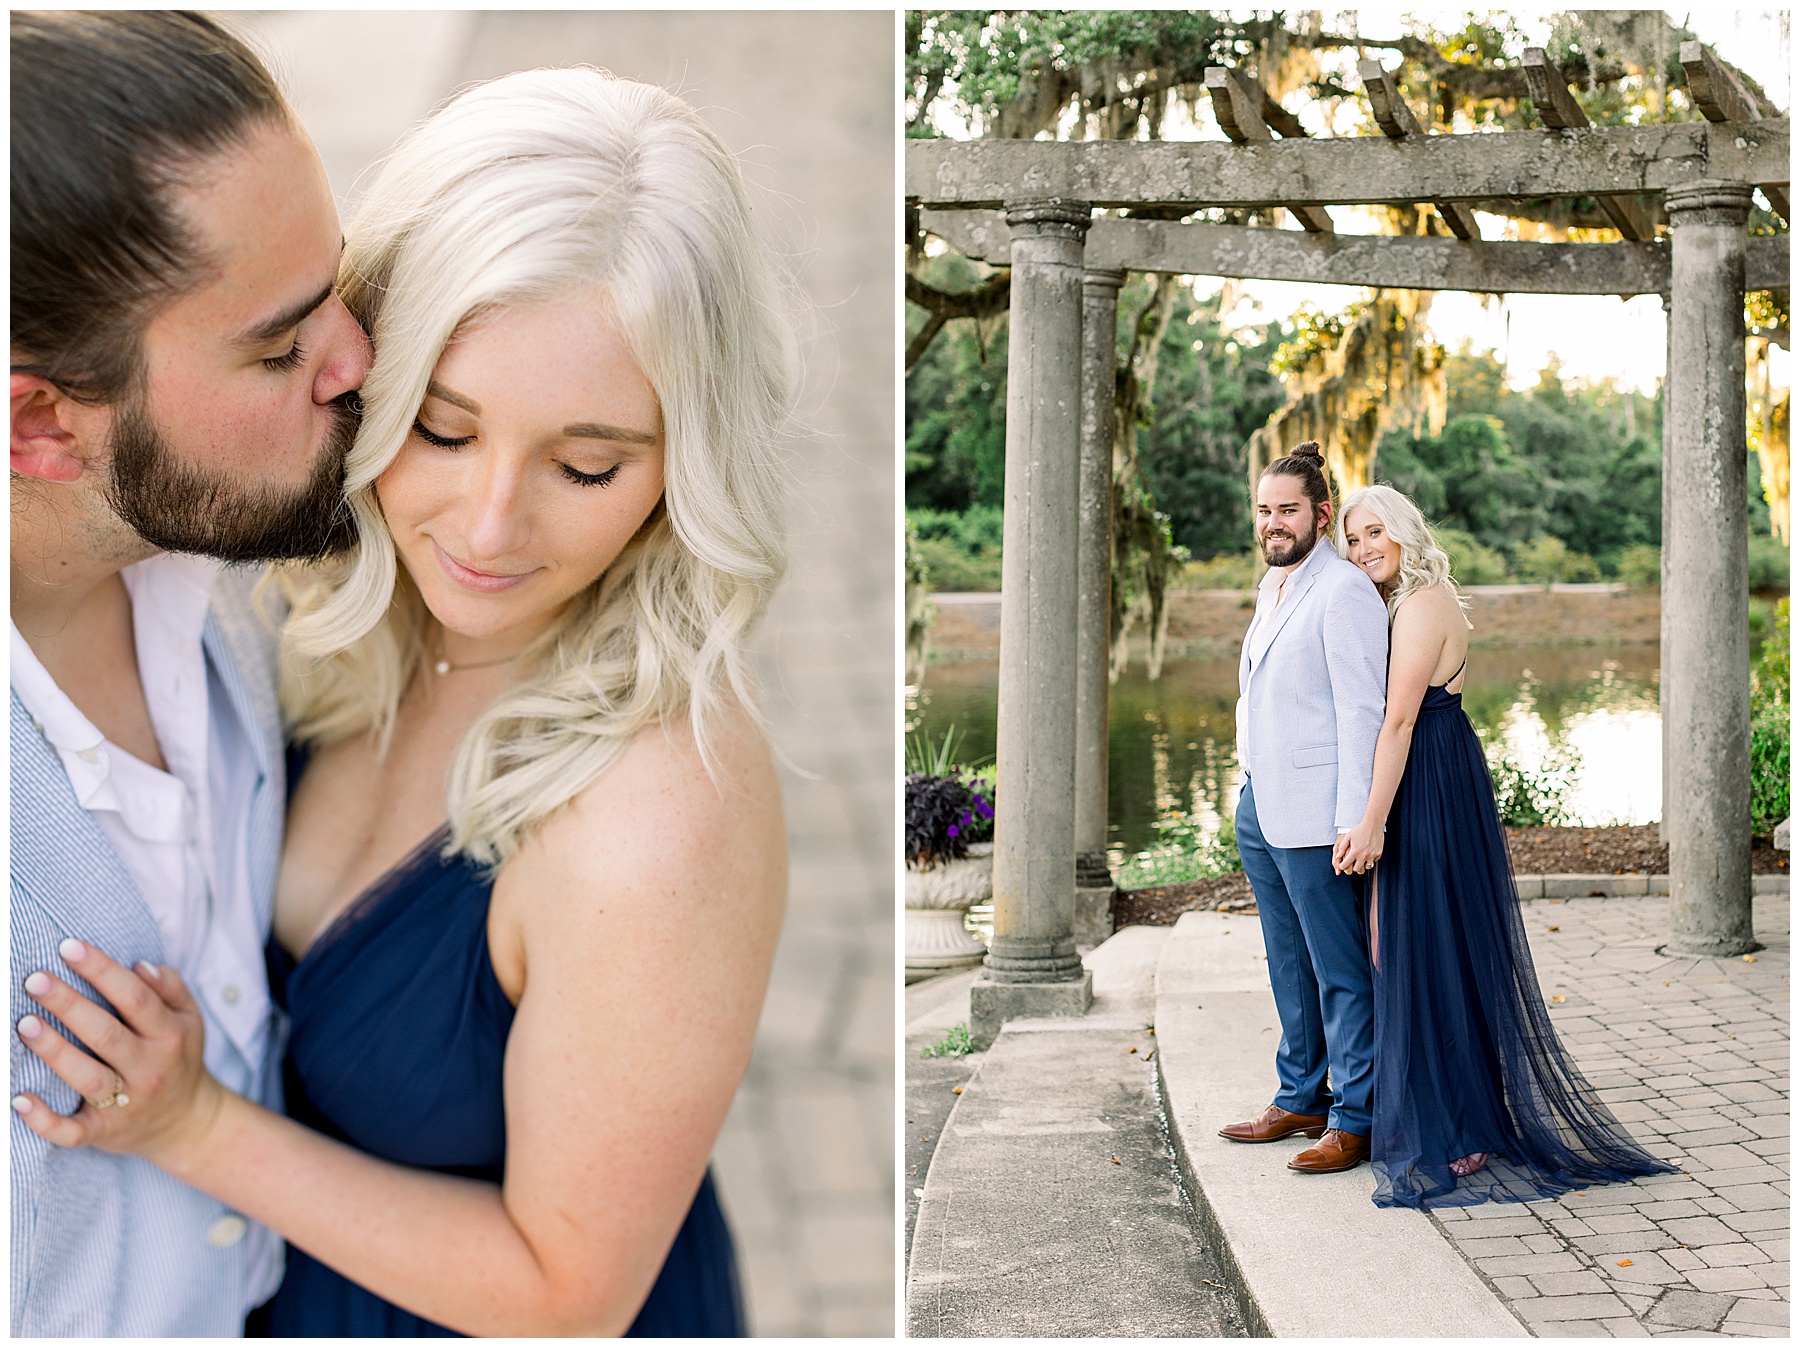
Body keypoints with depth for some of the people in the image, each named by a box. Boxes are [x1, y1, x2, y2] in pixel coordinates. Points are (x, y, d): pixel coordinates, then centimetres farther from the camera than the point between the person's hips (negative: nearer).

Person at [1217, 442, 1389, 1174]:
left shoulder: (1344, 592, -13)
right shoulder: (1272, 586, 16)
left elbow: (1361, 712, -17)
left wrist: (1355, 823, -20)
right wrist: (1251, 789, 18)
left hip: (1315, 816, -9)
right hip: (1259, 804, 9)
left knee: (1341, 973, 0)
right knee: (1289, 966, 18)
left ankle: (1354, 1121, 8)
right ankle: (1301, 1098, 30)